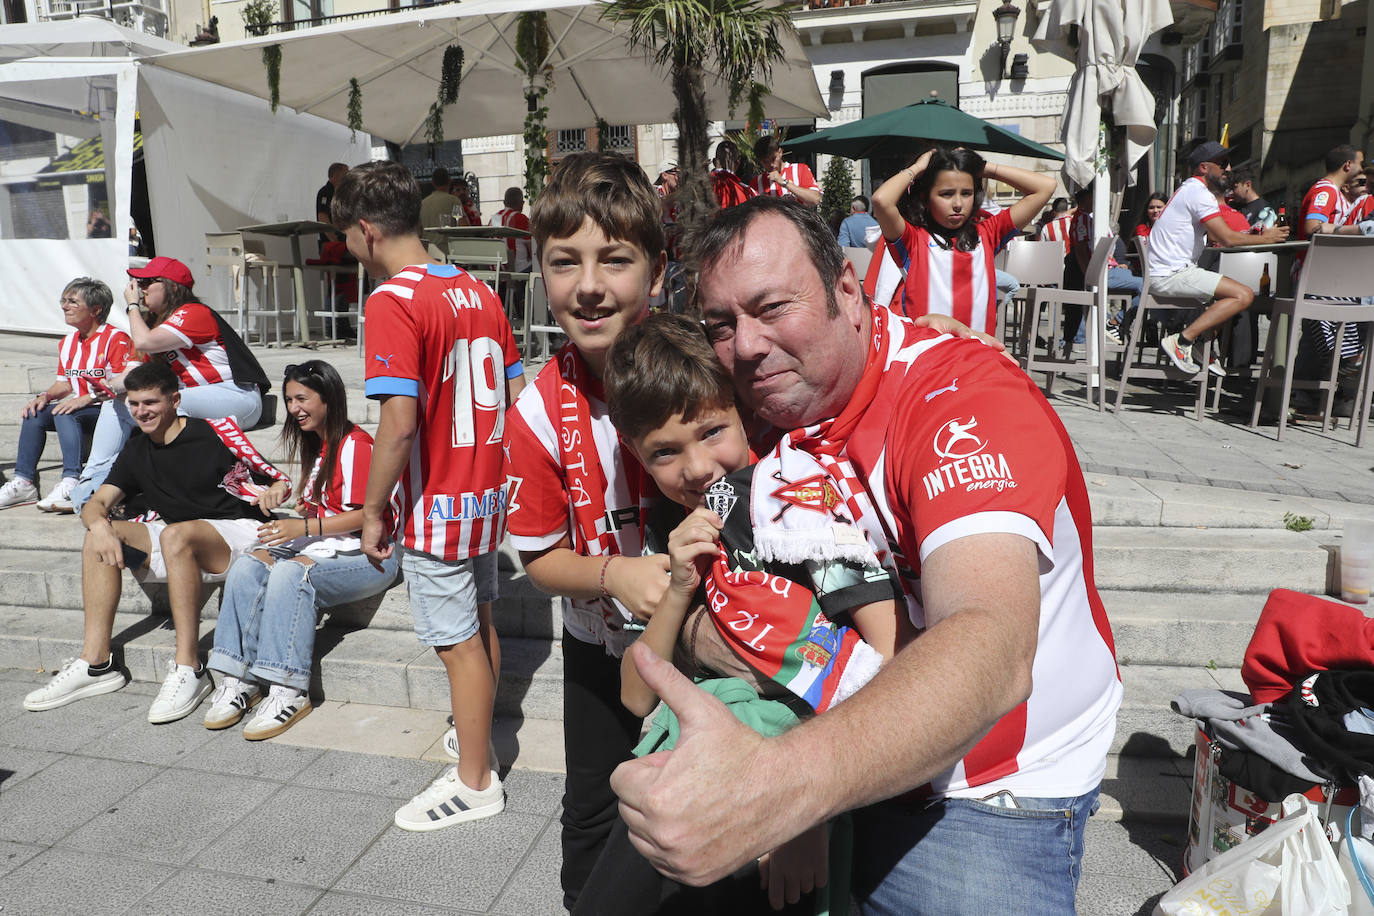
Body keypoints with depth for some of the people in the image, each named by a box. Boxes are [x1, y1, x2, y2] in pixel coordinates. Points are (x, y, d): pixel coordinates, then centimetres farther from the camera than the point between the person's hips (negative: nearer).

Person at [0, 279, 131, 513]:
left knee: (64, 413, -30)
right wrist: (44, 396, -1)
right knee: (35, 413, -11)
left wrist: (85, 399, -27)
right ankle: (23, 483, -10)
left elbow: (122, 387, -19)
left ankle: (71, 484, -39)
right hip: (81, 409, 8)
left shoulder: (116, 339, -11)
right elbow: (65, 383, 20)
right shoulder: (68, 343, 16)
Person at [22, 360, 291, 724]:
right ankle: (96, 663, -13)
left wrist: (272, 493, -30)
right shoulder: (137, 451, 11)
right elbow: (97, 503, 4)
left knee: (174, 534, -35)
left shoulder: (216, 432, -7)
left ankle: (188, 668, -33)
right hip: (177, 543, 7)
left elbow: (277, 480, -5)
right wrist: (99, 525, -20)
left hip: (239, 531, -7)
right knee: (99, 536, -12)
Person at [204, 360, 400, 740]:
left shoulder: (355, 444, -11)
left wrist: (304, 527, -21)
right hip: (322, 547, 9)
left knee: (290, 571, -33)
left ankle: (289, 692, -27)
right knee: (246, 566, -13)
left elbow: (363, 516, -17)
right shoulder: (316, 445, 19)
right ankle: (239, 678, -14)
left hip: (366, 554, -9)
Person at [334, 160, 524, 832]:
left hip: (436, 506, -8)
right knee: (479, 623, 22)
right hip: (487, 494, 8)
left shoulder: (393, 301, -18)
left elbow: (399, 422, -25)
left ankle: (474, 783, 22)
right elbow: (515, 394, 9)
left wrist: (373, 510, -14)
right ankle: (478, 737, 42)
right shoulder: (478, 291, 5)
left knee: (458, 643, 5)